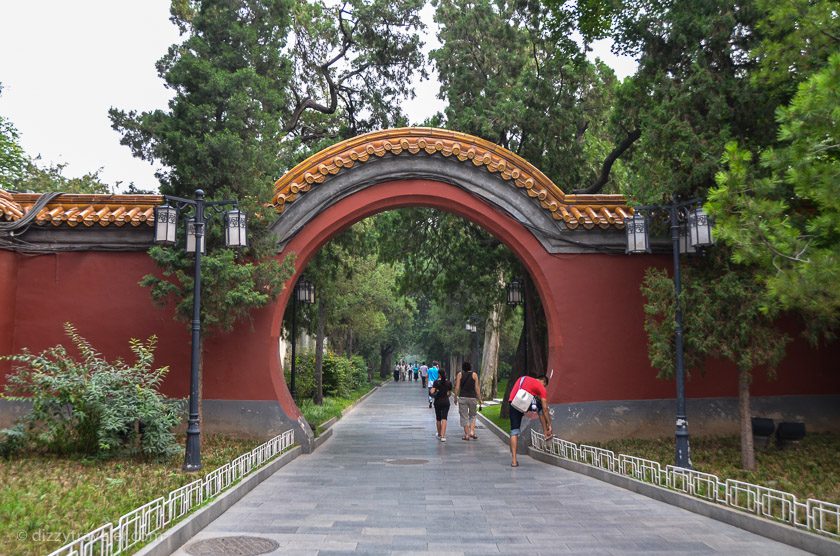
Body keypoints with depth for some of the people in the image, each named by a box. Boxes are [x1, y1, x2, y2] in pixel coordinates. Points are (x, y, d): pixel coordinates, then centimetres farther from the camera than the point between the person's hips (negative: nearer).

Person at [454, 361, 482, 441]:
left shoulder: (460, 375, 1)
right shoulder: (474, 374, 1)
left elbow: (457, 388, -2)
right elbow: (477, 388, -2)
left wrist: (455, 397, 6)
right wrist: (479, 398, 5)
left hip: (462, 398, 0)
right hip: (472, 397, 0)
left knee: (464, 416, 6)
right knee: (472, 416, 16)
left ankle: (466, 434, 6)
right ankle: (472, 432, 1)